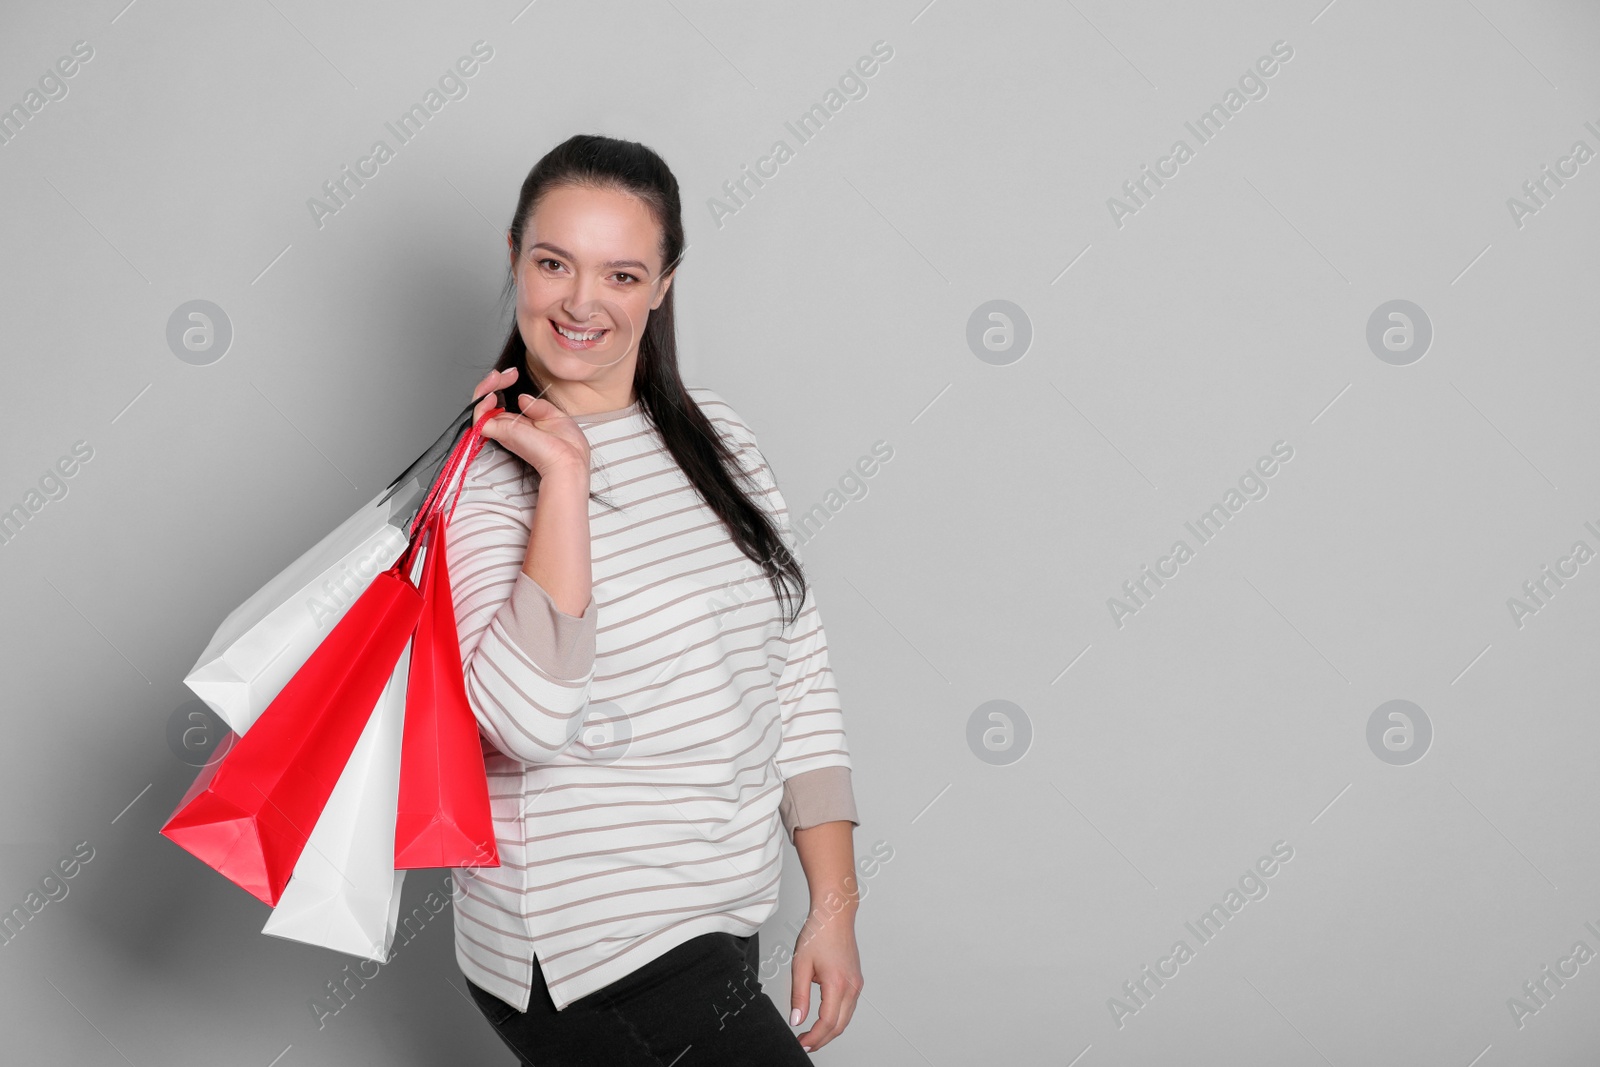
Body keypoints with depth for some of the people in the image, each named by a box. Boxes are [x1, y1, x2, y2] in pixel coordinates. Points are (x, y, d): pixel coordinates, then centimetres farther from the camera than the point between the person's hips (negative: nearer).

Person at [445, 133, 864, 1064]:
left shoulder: (719, 439, 6)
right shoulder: (479, 474, -12)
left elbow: (799, 675, 8)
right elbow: (531, 720, -27)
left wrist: (835, 900, 3)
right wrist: (565, 476, -25)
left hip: (720, 925, 6)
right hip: (593, 956, -6)